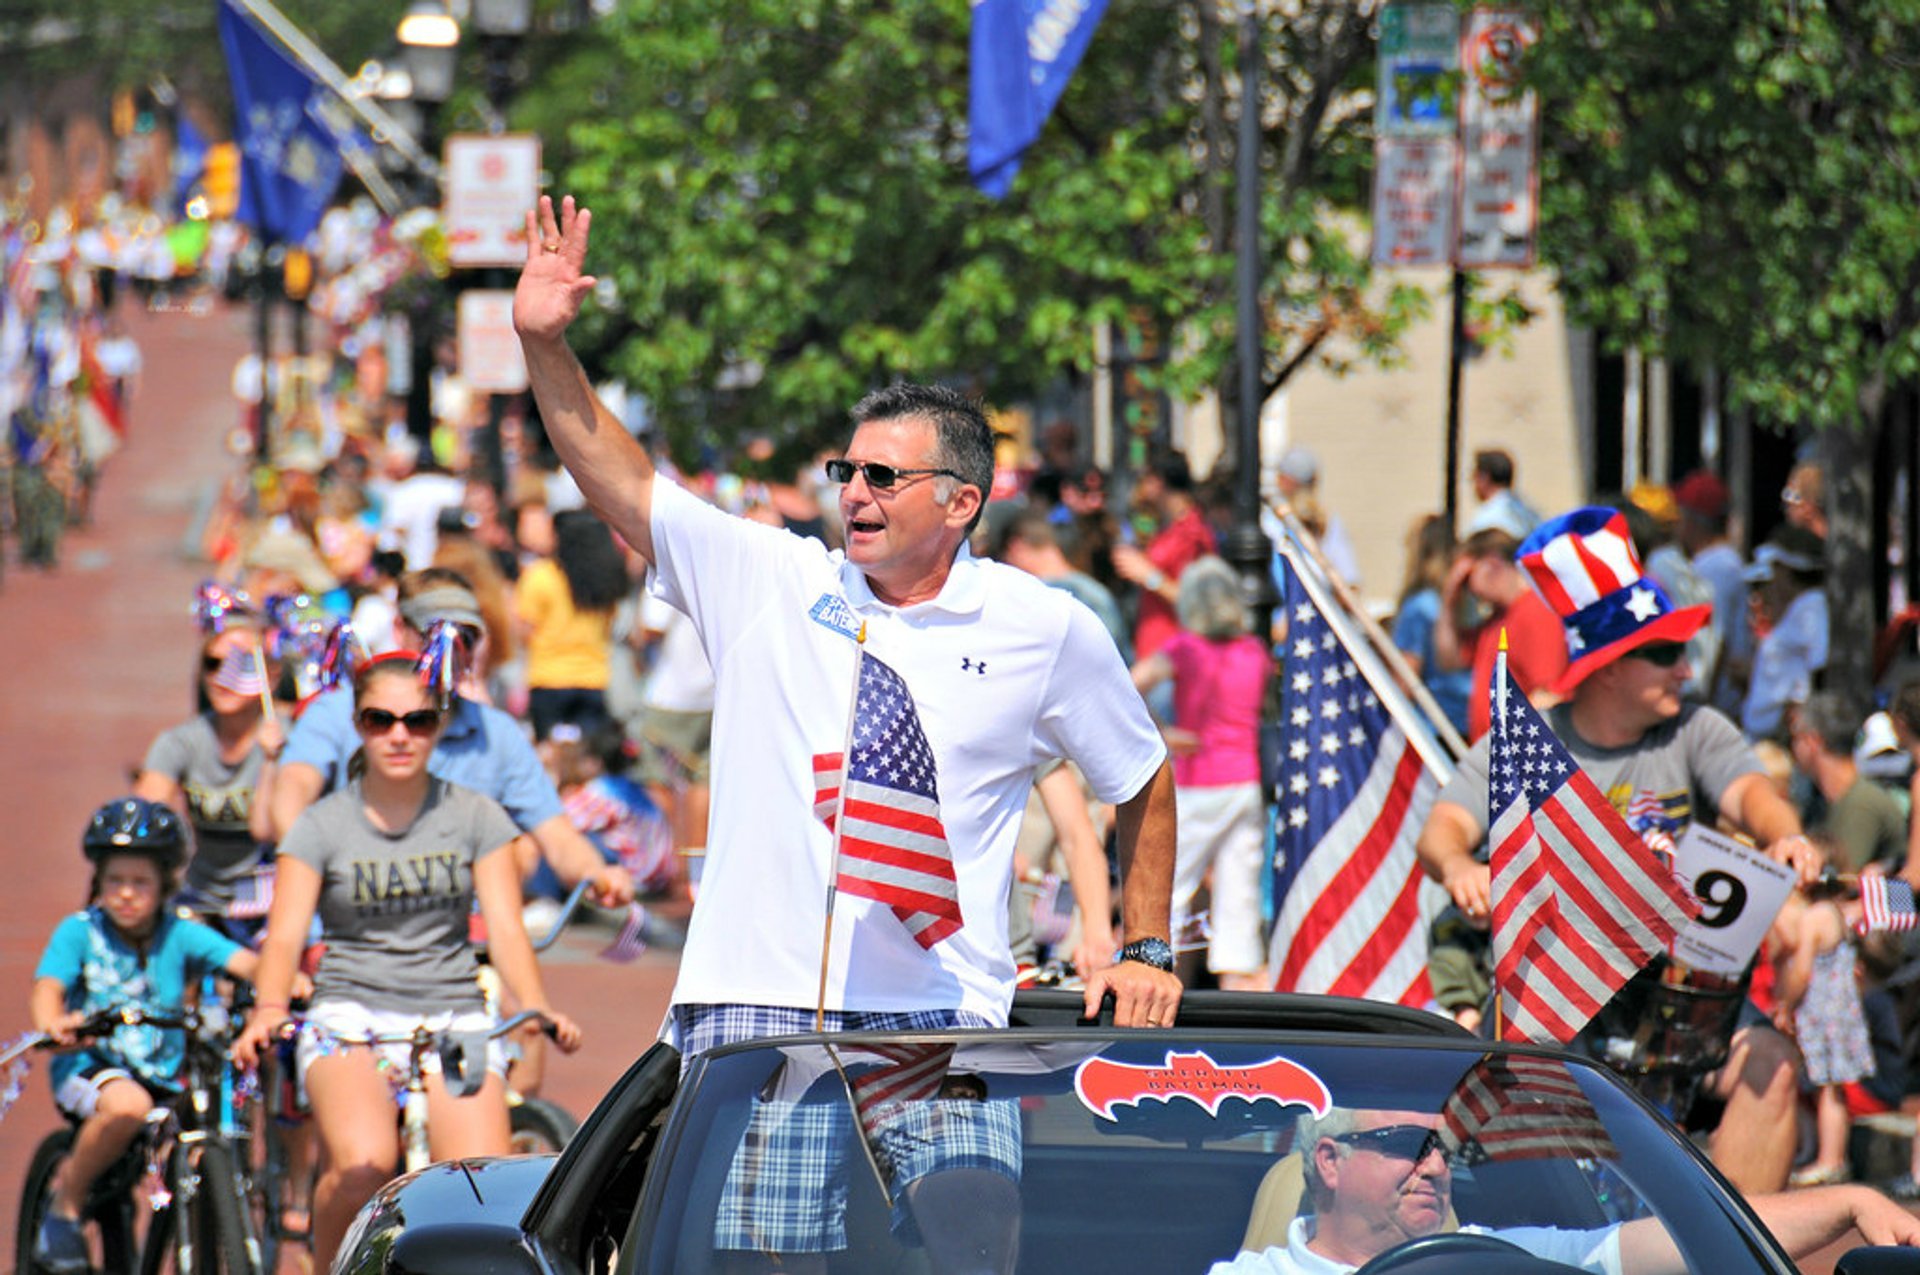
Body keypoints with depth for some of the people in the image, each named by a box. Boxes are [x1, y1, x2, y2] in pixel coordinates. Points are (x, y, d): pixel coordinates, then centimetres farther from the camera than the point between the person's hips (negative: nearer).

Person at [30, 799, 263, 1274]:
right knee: (127, 1105, -36)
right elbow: (48, 987, -17)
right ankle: (66, 1201, -14)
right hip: (89, 1068, -3)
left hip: (162, 1072, 3)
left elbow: (243, 962, -13)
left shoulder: (181, 936, 0)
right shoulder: (79, 932, -4)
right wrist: (53, 1024, -41)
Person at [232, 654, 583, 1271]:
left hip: (453, 1017, 1)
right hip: (351, 1017, -1)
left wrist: (536, 1008, -20)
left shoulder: (475, 817, 7)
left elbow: (506, 929, -1)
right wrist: (269, 1008, -27)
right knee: (364, 1164, -31)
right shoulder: (323, 825, 4)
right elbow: (285, 934, -6)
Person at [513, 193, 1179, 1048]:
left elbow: (1142, 782, 18)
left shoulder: (1046, 629, 7)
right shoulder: (767, 579, 10)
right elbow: (624, 488, 7)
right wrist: (544, 345, -3)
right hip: (753, 1005, 1)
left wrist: (1147, 952, 14)